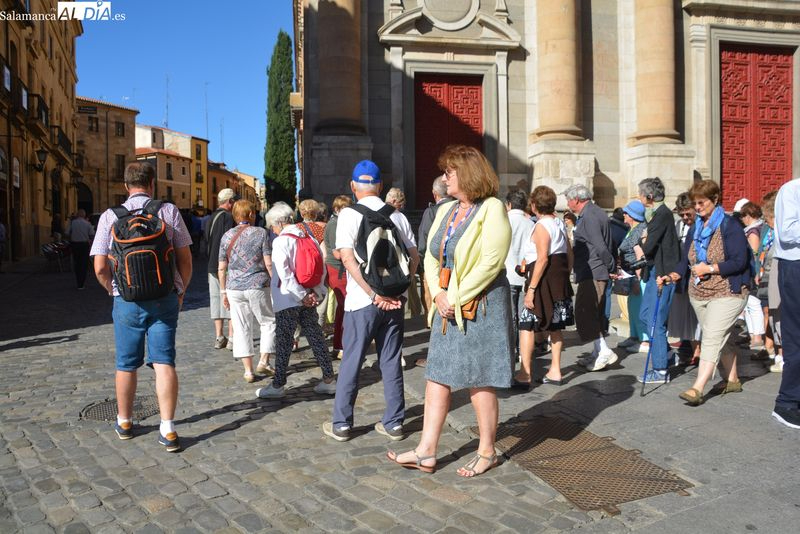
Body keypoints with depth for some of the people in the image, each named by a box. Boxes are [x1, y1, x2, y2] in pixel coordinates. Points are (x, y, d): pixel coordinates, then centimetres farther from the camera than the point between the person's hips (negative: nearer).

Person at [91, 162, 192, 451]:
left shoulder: (110, 216, -1)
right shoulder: (169, 211, -2)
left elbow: (100, 268, -3)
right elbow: (185, 260, -2)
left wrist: (114, 291, 15)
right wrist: (181, 292, 12)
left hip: (127, 300, 1)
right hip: (165, 298, 0)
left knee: (126, 364, 14)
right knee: (164, 362, 2)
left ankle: (124, 422, 30)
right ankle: (167, 429, 0)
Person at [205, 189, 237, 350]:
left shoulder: (211, 218, 13)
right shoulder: (228, 217, -13)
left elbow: (207, 242, 17)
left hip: (213, 266, 8)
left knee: (216, 300, 10)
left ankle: (219, 338, 15)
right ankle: (232, 338, -2)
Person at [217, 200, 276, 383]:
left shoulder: (226, 236, 6)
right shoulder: (260, 233, -4)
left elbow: (222, 268, 7)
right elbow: (269, 264, -7)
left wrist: (223, 292, 15)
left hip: (234, 288, 3)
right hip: (258, 286, -3)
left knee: (242, 328, 7)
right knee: (269, 322, 14)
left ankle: (248, 370, 8)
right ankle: (263, 361, 7)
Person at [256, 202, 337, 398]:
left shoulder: (280, 241, -13)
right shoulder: (309, 236, 6)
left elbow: (284, 274, -20)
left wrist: (302, 295, -14)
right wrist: (316, 292, 2)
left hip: (287, 299, -6)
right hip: (308, 299, 6)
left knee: (284, 341, 3)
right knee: (316, 337, 11)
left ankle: (278, 385, 13)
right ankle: (328, 380, 16)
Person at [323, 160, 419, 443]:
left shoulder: (348, 214, -5)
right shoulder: (397, 216, 6)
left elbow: (348, 258, -14)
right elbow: (414, 257, 3)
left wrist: (375, 295, -14)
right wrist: (398, 291, 0)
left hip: (362, 301, -3)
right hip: (395, 300, 4)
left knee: (351, 363, 7)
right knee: (391, 361, 12)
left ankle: (341, 424, 17)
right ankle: (394, 423, 19)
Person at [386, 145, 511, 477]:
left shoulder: (492, 210, -9)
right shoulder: (446, 211, 13)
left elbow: (490, 263, -18)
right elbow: (431, 257, 11)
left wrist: (457, 299, -17)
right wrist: (438, 294, -5)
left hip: (480, 307, -7)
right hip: (447, 308, 7)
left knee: (479, 381, 2)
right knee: (437, 376, 7)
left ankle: (487, 452, 19)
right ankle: (426, 452, 15)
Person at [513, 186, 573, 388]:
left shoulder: (541, 226, -13)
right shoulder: (559, 223, 13)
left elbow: (542, 259, -21)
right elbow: (569, 253, 15)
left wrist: (531, 289, -21)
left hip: (544, 278, -9)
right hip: (559, 278, 9)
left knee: (526, 325, -5)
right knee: (554, 326, 15)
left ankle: (525, 375, -6)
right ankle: (555, 372, 21)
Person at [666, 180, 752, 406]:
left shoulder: (730, 226, -9)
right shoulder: (695, 228, 12)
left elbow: (739, 261, -16)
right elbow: (686, 260, 12)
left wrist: (709, 268, -19)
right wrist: (673, 276, -5)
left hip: (726, 294, -7)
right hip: (698, 294, 7)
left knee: (712, 338, -15)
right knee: (721, 338, 16)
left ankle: (697, 388, -20)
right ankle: (732, 380, 30)